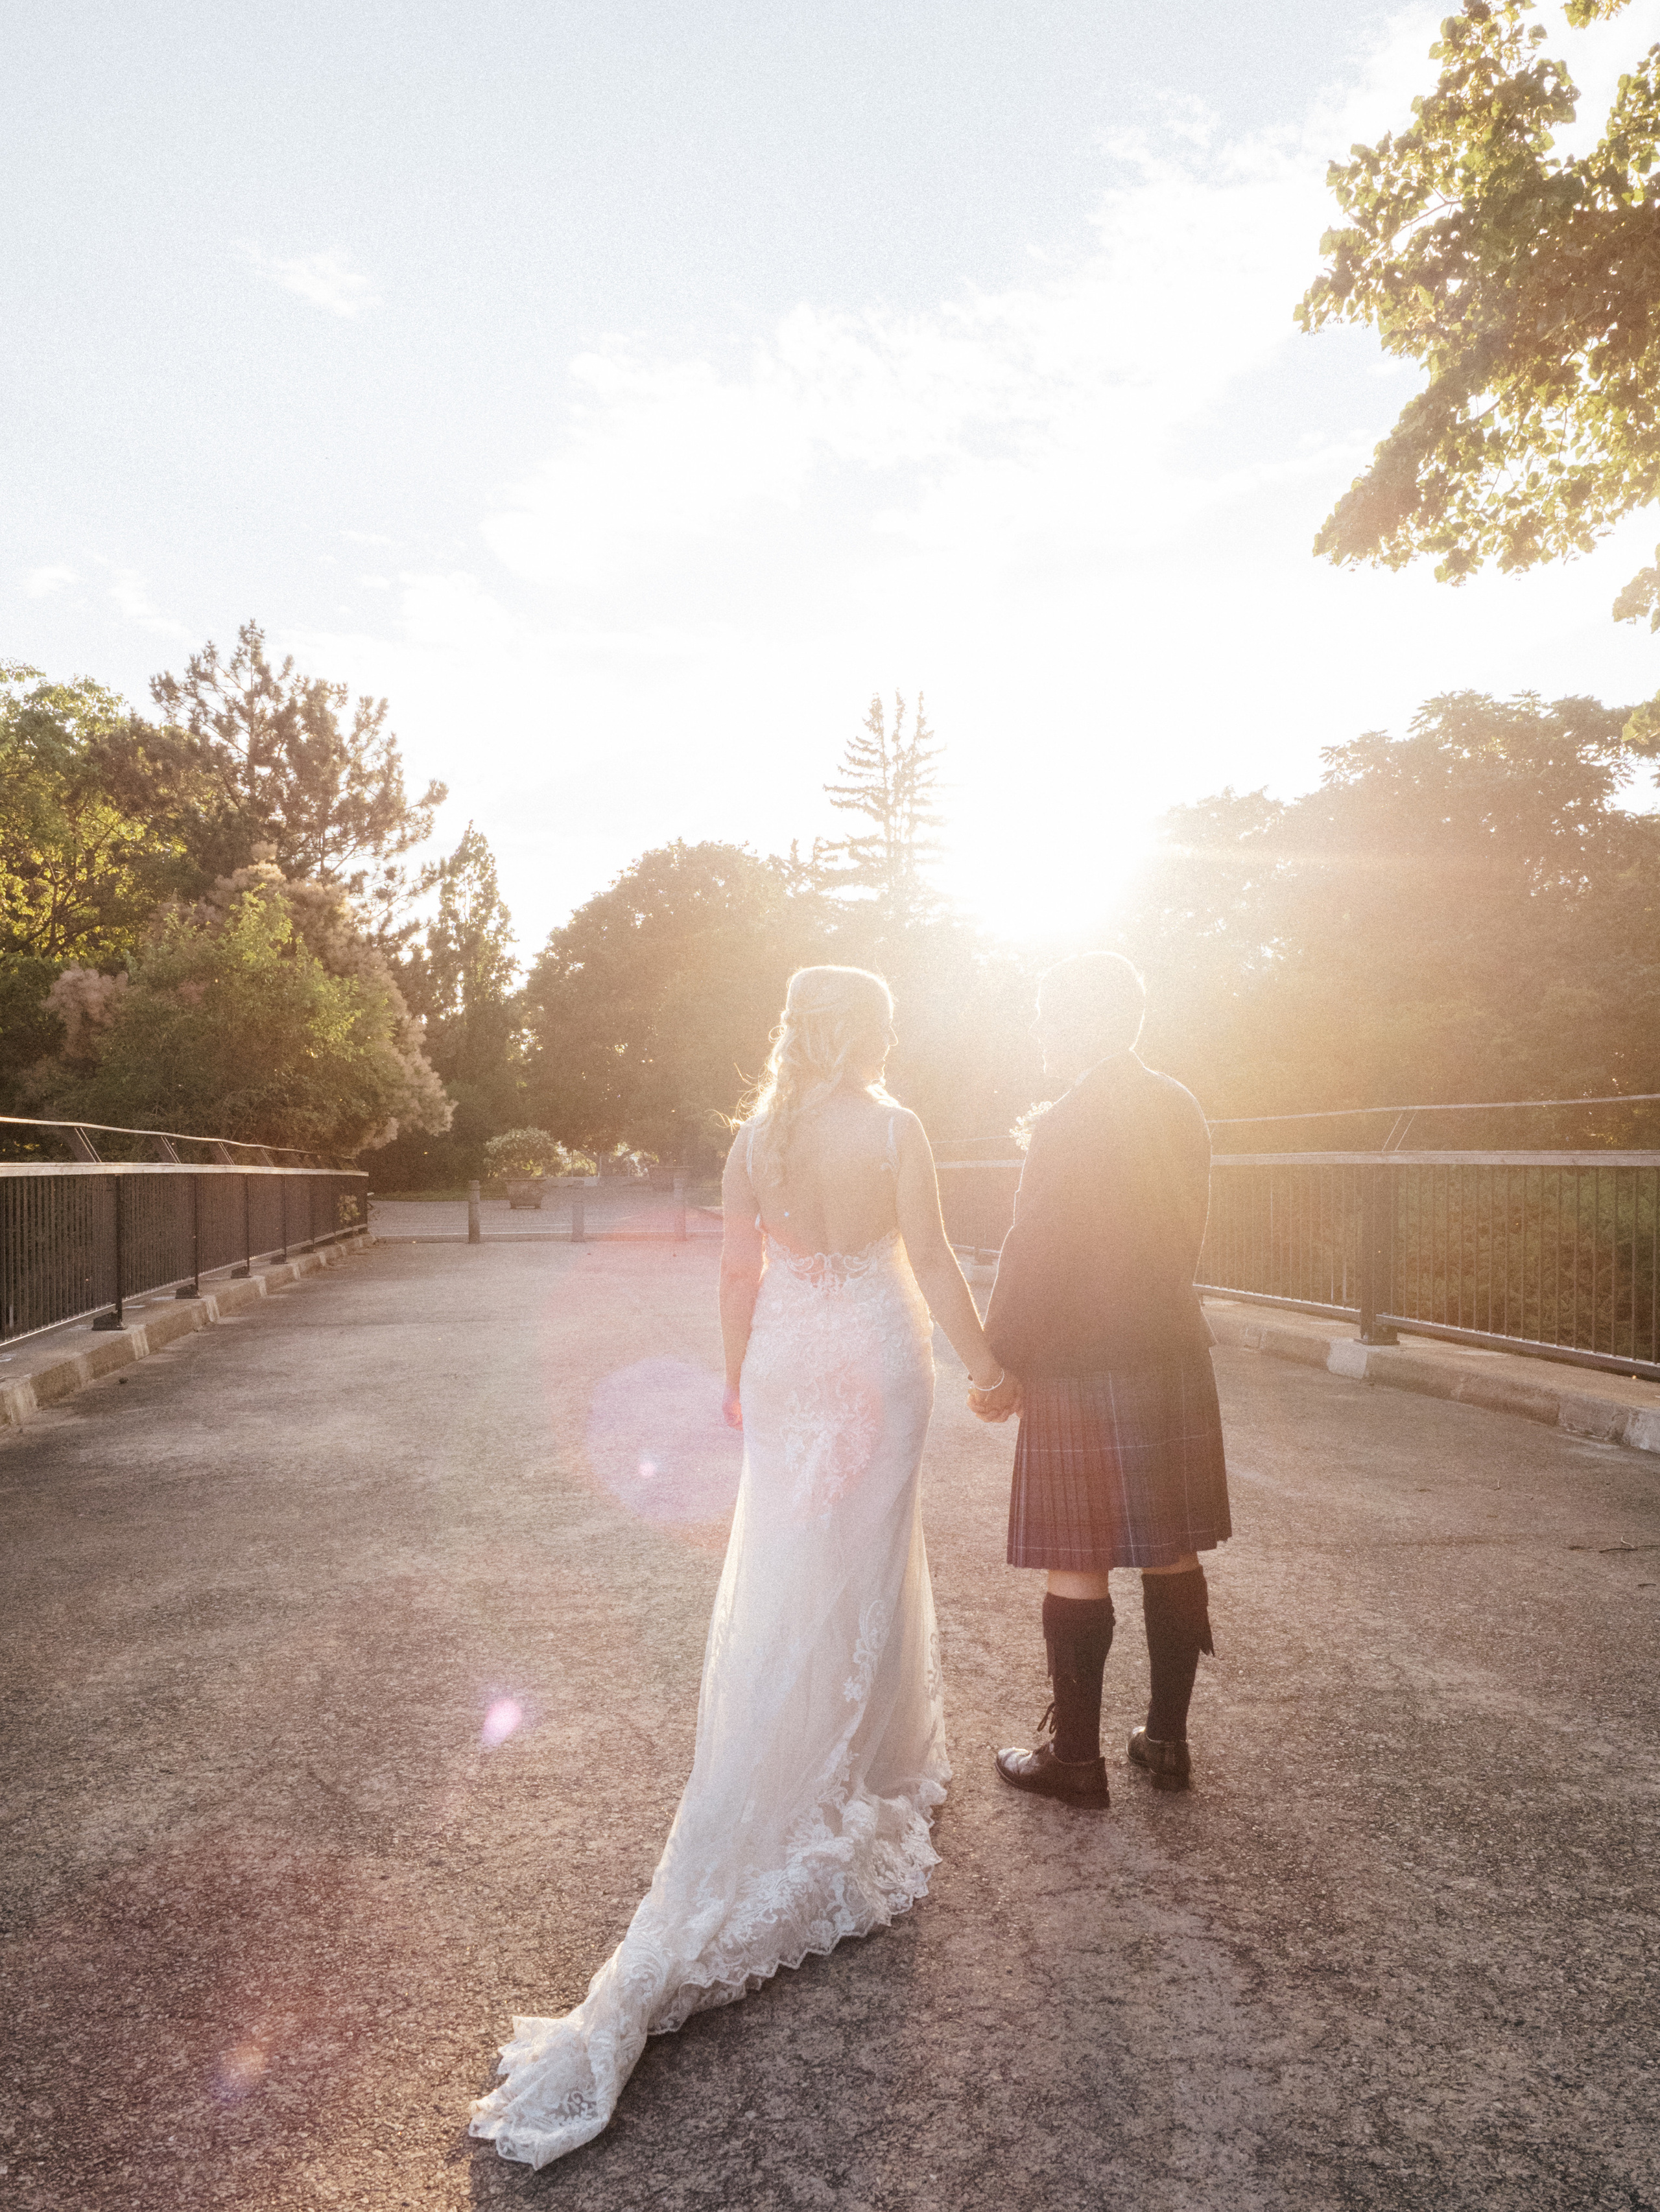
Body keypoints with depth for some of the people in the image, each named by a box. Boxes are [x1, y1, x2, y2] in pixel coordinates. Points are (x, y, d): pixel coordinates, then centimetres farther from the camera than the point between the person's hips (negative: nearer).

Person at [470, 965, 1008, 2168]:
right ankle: (849, 1786, 21)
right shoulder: (895, 1129, -12)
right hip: (878, 1356, -4)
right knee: (856, 1569, 8)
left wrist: (740, 1374, 16)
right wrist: (983, 1362, 2)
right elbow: (933, 1265, -11)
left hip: (787, 1359, 4)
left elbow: (739, 1272, 3)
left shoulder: (756, 1137, -1)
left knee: (791, 1568, 18)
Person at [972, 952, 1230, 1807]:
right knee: (1171, 1553, 14)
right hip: (1174, 1359, 8)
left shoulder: (1066, 1126, -17)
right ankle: (1168, 1738, 27)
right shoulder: (1180, 1110, 6)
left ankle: (1076, 1756, 16)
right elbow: (1183, 1232, 12)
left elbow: (1032, 1262, -16)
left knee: (1077, 1565, 4)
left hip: (1082, 1373, -7)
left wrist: (1002, 1367, -6)